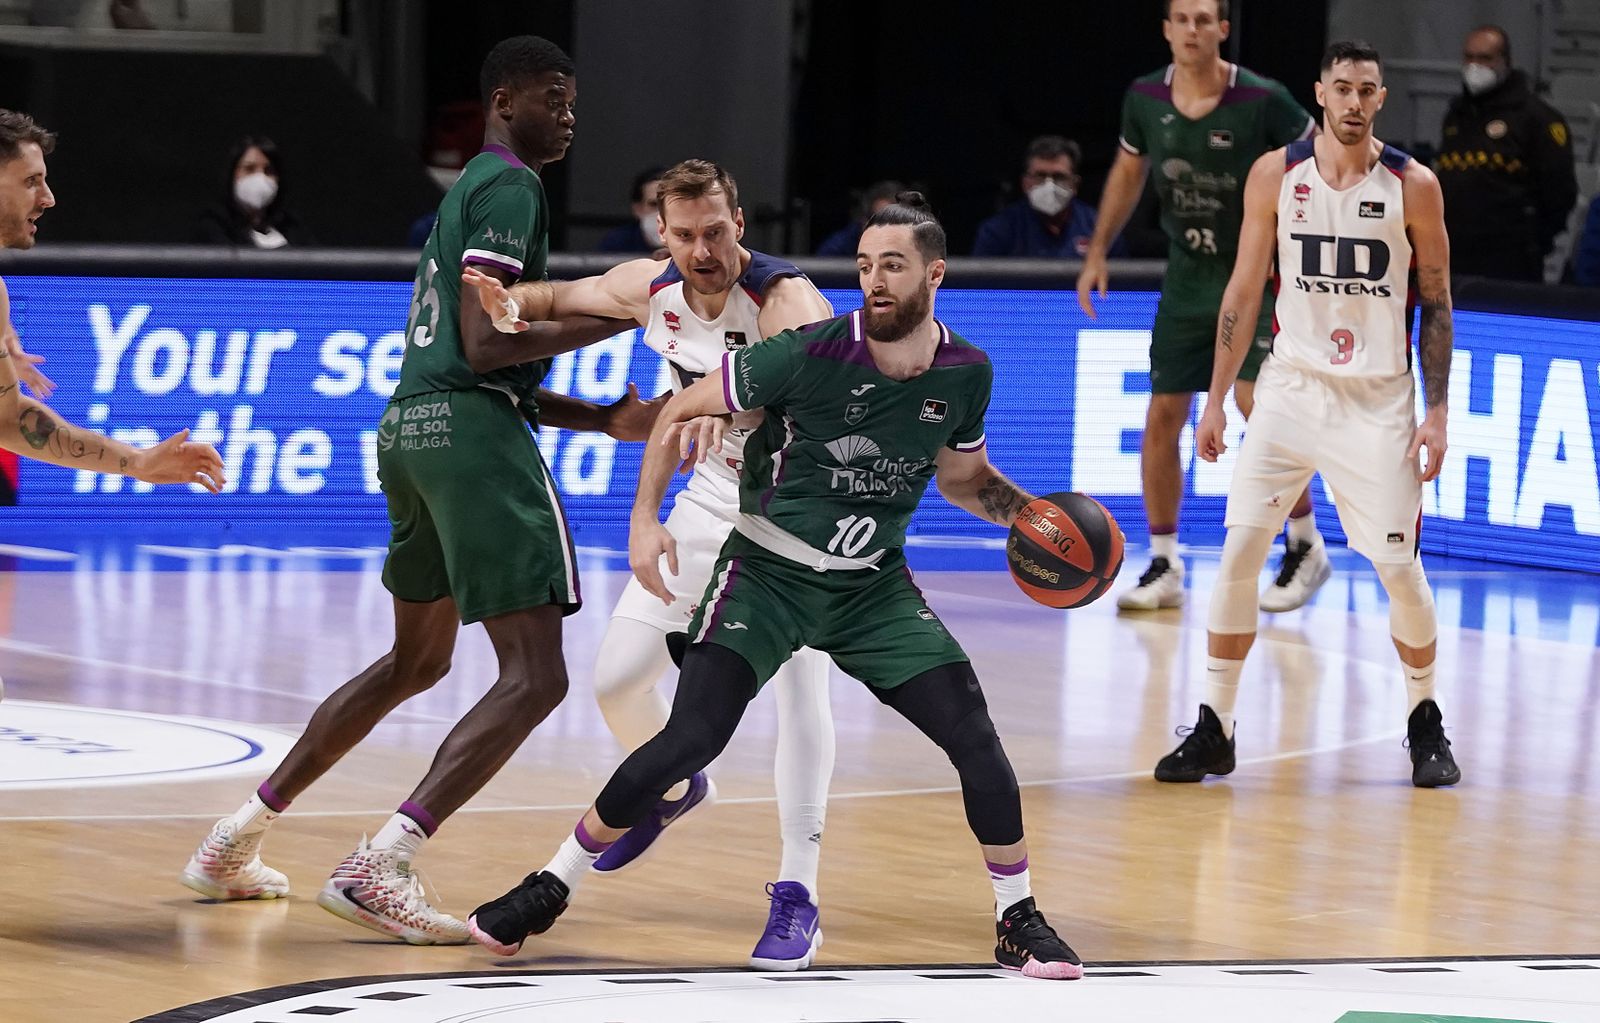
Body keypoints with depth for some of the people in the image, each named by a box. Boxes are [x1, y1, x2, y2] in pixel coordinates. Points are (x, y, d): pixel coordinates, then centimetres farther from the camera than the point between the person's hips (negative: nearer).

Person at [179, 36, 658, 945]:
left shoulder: (469, 190, 24)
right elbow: (486, 343, -18)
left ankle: (238, 840, 29)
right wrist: (617, 315, -13)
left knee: (417, 660, 26)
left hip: (412, 427, 10)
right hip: (474, 433, -10)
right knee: (535, 675, -12)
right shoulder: (510, 189, -7)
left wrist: (606, 419, 23)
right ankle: (378, 870, -23)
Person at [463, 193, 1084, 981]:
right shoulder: (810, 355, -20)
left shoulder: (966, 375, -7)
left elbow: (963, 479, 14)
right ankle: (549, 889, -1)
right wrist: (644, 521, -15)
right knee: (689, 740, -16)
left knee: (975, 739, -8)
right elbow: (681, 411, -8)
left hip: (873, 584, 3)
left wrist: (1027, 513, -5)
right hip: (768, 569, -3)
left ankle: (1019, 922, 9)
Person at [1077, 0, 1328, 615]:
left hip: (1258, 272, -5)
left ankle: (1305, 547, -1)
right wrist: (1098, 253, 14)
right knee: (1162, 417, 2)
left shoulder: (1262, 101, -17)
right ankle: (1164, 568, 13)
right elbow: (1129, 170, 16)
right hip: (1187, 278, 5)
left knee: (1257, 402, -18)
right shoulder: (1146, 99, -3)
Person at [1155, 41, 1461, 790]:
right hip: (1292, 385, 1)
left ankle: (1426, 723, 18)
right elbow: (1243, 291, 6)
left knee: (1398, 566, -2)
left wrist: (1436, 412, -5)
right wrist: (1216, 400, 4)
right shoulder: (1275, 175, -1)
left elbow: (1435, 304, 1)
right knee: (1239, 552, -6)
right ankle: (1214, 729, 1)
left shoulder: (1414, 186, -5)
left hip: (1379, 398, -1)